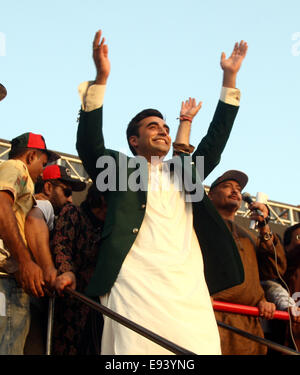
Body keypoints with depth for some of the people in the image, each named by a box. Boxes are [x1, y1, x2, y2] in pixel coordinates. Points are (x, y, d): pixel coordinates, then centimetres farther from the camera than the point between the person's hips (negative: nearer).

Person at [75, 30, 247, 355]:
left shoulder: (184, 171, 30)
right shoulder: (120, 168, 18)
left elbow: (215, 141, 27)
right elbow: (89, 145, 3)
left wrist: (230, 78, 25)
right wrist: (101, 78, -6)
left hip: (190, 291, 4)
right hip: (135, 287, -3)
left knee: (201, 348, -14)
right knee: (136, 348, -18)